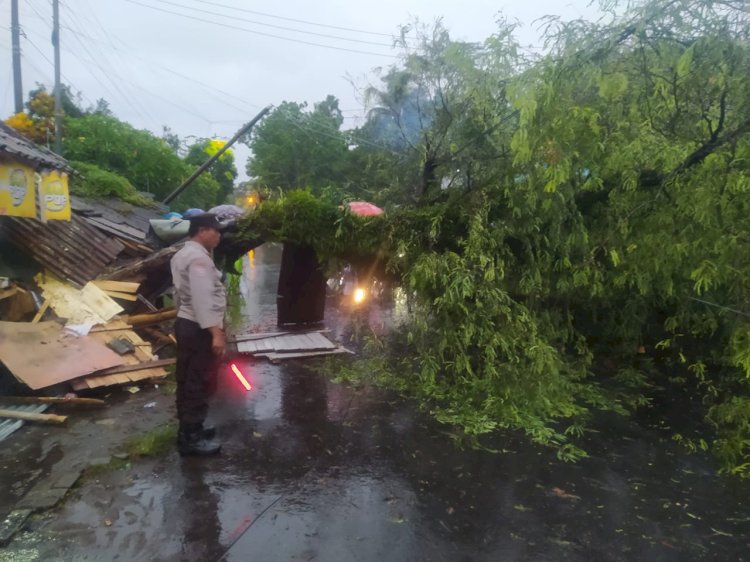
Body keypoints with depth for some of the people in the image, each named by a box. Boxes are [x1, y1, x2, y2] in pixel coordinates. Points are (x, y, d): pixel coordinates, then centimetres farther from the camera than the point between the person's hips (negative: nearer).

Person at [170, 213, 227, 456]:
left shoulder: (183, 254, 16)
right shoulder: (198, 258, -19)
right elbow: (203, 298, -28)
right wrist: (216, 332, -30)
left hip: (186, 324, 11)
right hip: (199, 329, -11)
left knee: (188, 381, 18)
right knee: (200, 384, -2)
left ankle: (189, 429, 30)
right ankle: (190, 438, 7)